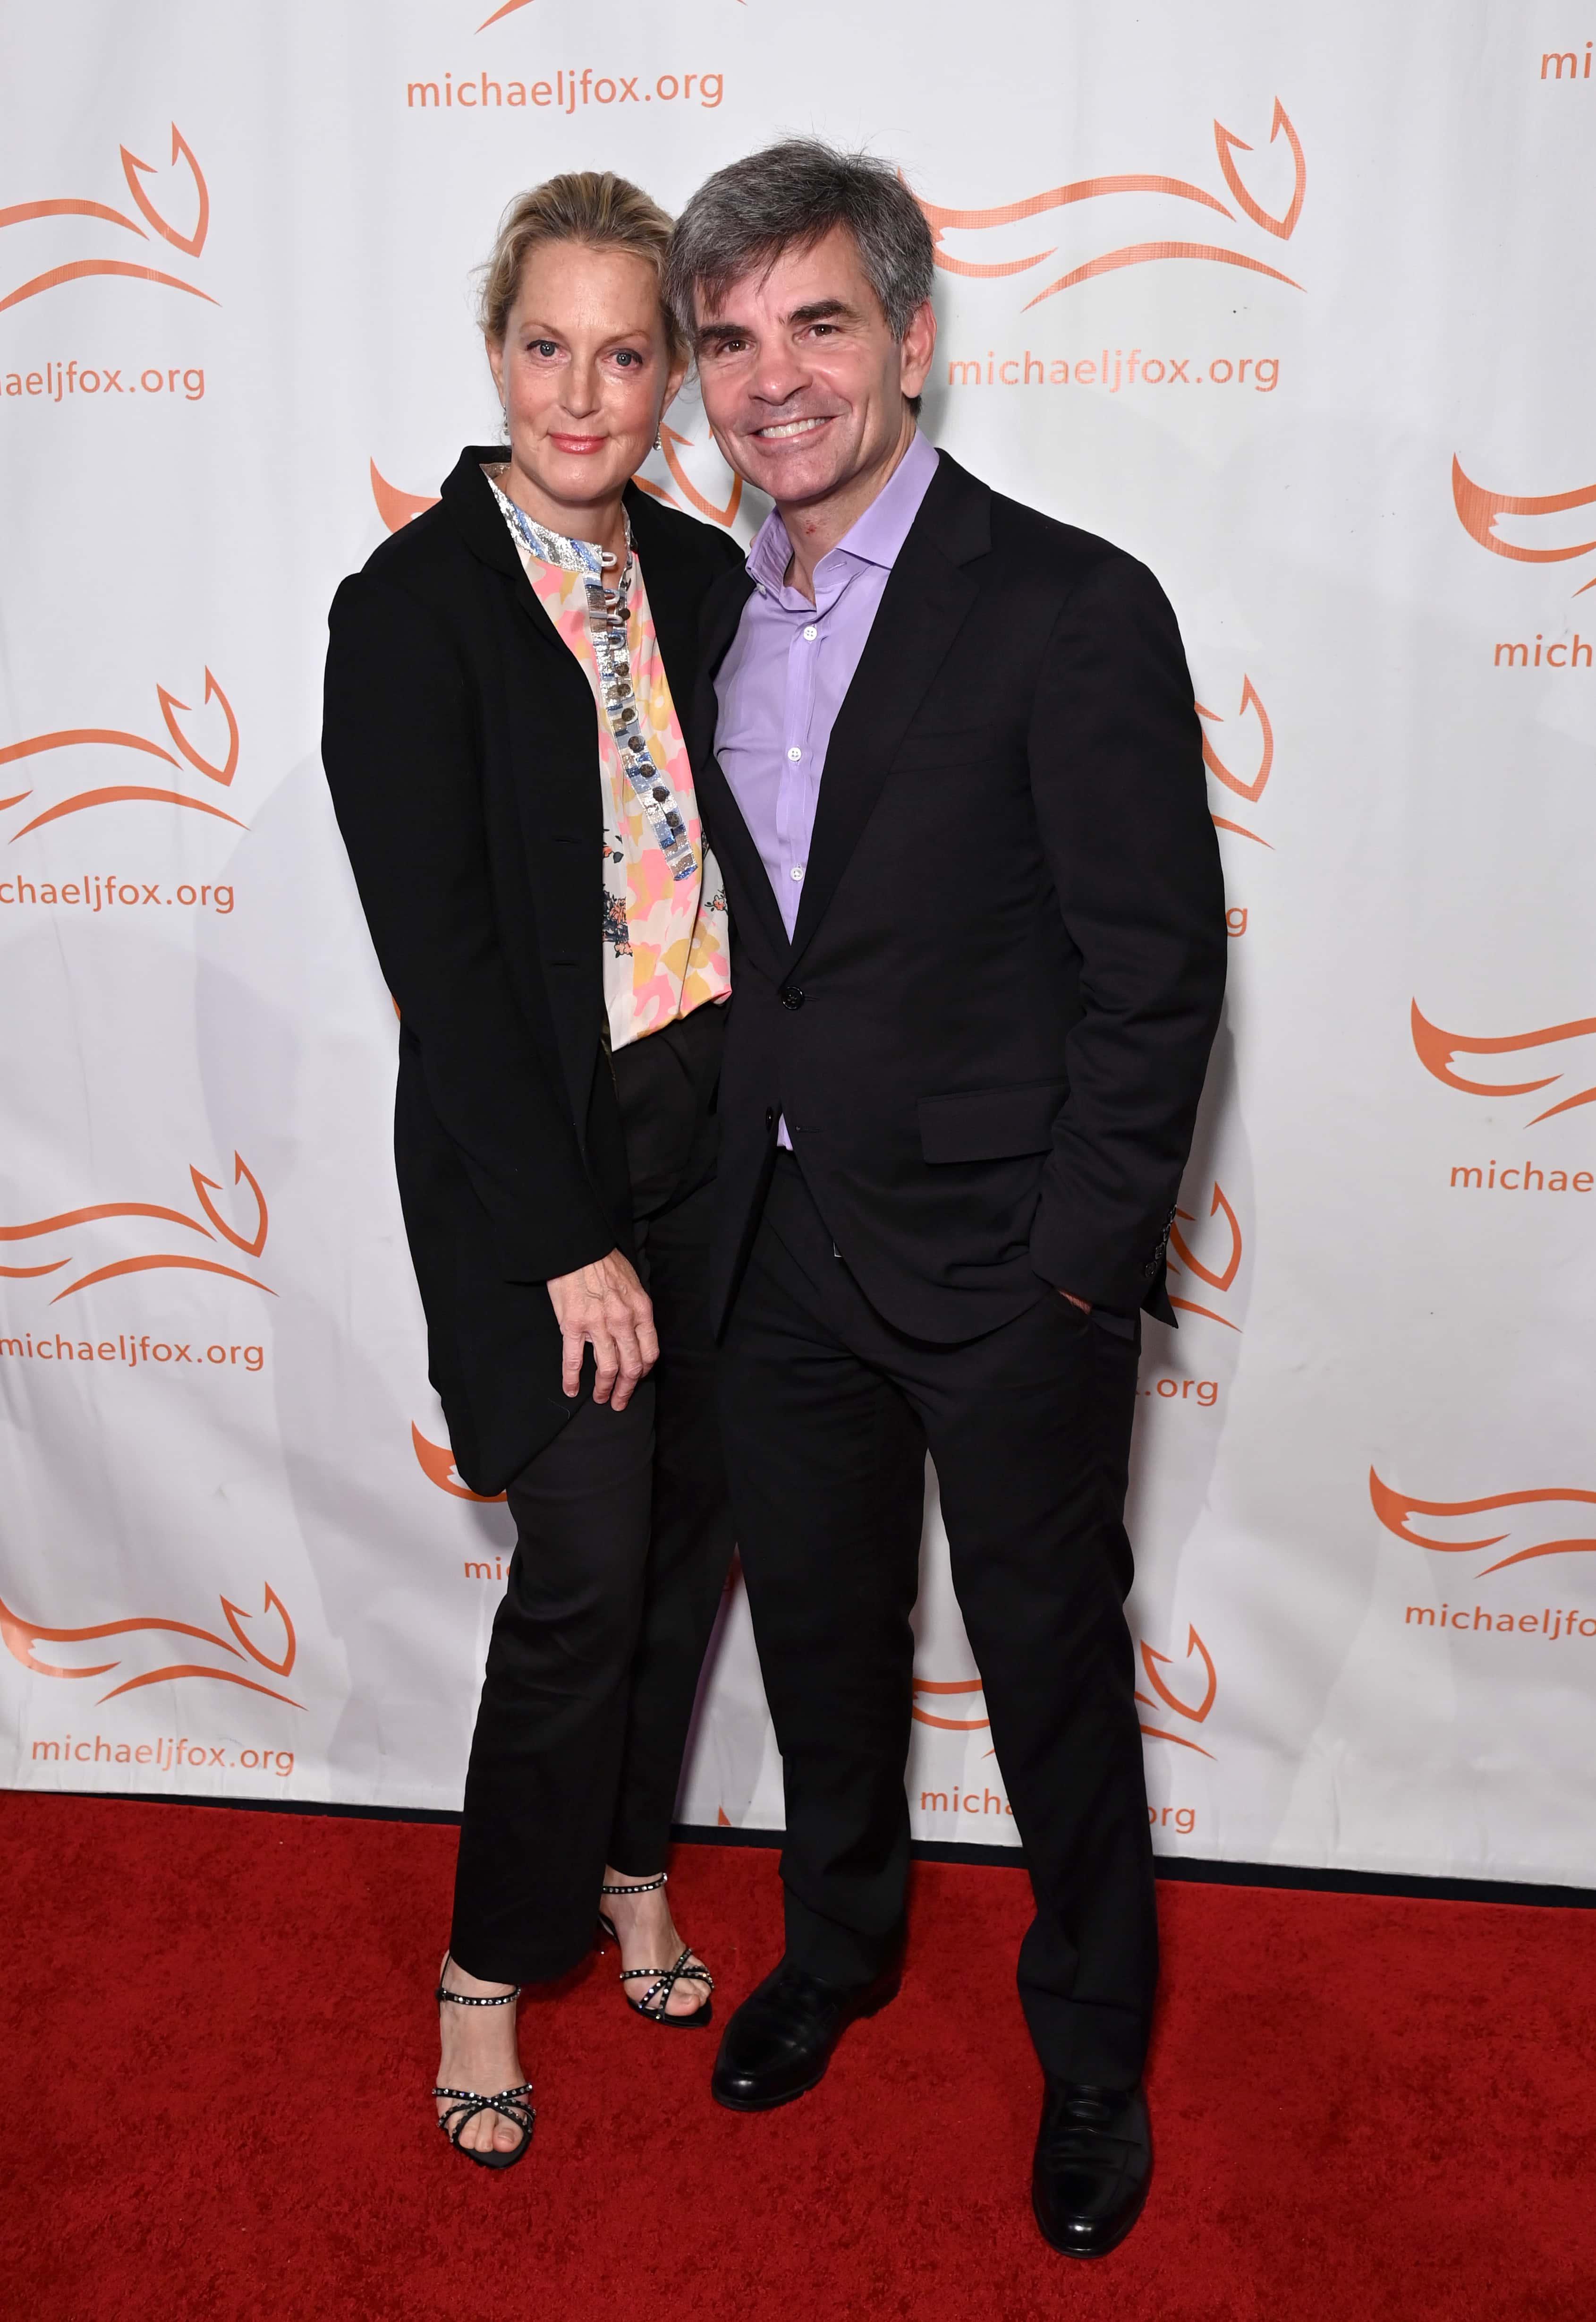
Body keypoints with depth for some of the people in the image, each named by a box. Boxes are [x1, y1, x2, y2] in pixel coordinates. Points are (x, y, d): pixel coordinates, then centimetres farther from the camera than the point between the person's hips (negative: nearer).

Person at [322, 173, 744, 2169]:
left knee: (690, 1523, 14)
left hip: (711, 1129, 6)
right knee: (587, 1569, -3)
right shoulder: (410, 604, -11)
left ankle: (630, 1857, 39)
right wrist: (571, 1243, -15)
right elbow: (437, 954, -15)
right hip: (532, 1160, -5)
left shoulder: (704, 576, 6)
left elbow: (748, 856, 10)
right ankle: (492, 1965, 22)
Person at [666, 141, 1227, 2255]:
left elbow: (1159, 970, -13)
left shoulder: (1074, 610, -13)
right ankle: (838, 1943, 47)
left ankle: (1093, 2041, 36)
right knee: (817, 1632, 21)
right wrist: (721, 1189, 7)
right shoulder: (712, 617, 6)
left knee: (1052, 1670, 11)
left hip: (1004, 1272, -5)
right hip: (783, 1250, 6)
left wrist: (1081, 1261, -14)